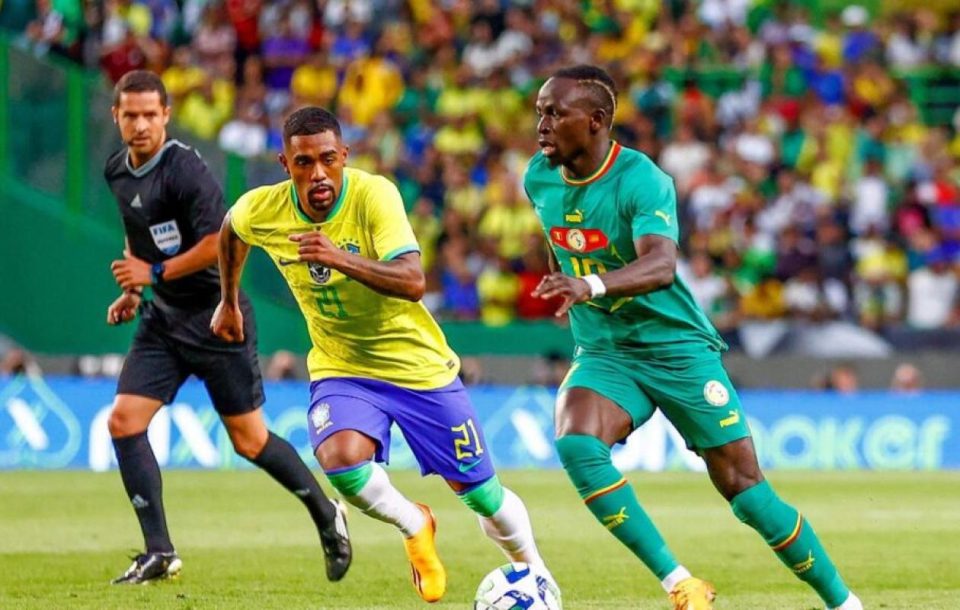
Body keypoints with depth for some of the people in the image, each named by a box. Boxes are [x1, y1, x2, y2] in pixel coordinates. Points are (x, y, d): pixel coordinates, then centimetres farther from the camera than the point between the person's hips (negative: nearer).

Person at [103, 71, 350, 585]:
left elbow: (222, 242, -24)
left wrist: (156, 273, -19)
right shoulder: (118, 171, 5)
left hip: (215, 317, -7)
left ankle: (326, 516, 25)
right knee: (123, 421, -8)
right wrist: (133, 291, 13)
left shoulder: (184, 169, -20)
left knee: (248, 441, 1)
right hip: (163, 317, 7)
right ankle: (159, 552, -3)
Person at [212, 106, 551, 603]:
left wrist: (340, 258, -50)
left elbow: (413, 282, -37)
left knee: (480, 494, 6)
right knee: (341, 461, -29)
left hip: (418, 363, -2)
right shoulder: (260, 212, -14)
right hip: (341, 369, 2)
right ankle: (414, 528, 3)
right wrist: (229, 300, 23)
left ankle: (534, 571, 37)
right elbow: (231, 230, 13)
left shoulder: (373, 195, -25)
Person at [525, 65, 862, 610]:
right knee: (576, 444, -27)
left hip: (677, 346, -5)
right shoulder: (539, 178, -1)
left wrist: (592, 285, -55)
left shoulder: (641, 181, -20)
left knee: (747, 491, -4)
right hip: (604, 354, 5)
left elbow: (660, 266, -39)